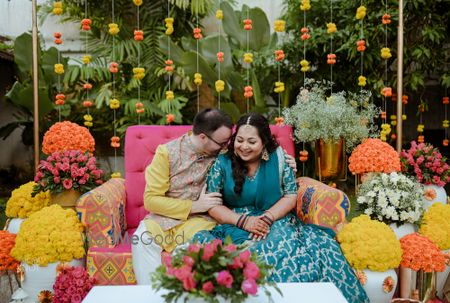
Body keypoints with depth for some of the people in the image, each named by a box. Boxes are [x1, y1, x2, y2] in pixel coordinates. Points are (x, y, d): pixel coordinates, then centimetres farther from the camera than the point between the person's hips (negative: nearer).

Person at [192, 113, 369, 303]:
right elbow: (212, 205, -1)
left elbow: (291, 196, 2)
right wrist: (243, 221, -16)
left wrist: (267, 218, -15)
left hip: (276, 222, -1)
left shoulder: (278, 158, 4)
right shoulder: (222, 163, 2)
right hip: (236, 226, 1)